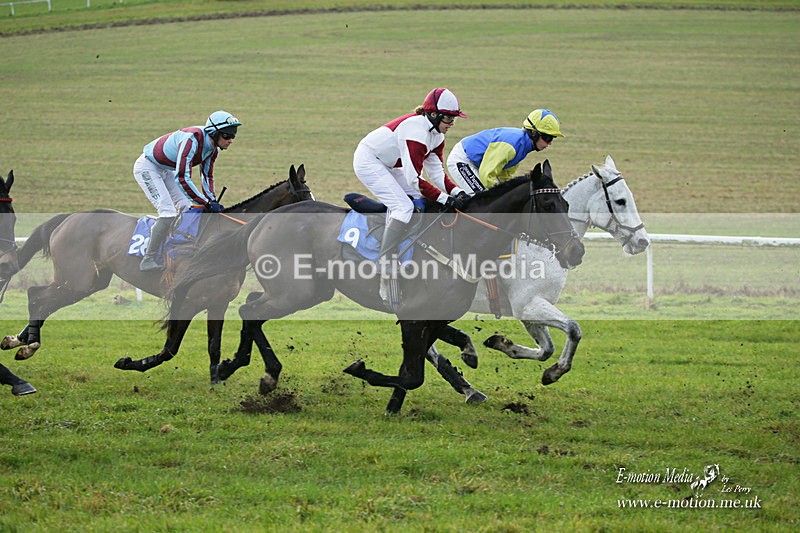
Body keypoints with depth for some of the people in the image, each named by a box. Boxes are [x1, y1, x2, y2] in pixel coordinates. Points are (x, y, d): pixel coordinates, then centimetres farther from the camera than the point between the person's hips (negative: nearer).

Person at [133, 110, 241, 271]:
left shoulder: (212, 148, -6)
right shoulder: (192, 140, -35)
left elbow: (207, 176, 7)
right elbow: (183, 178, -39)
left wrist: (212, 201, -9)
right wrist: (207, 203, -36)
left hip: (166, 170, 10)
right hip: (147, 167, -10)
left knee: (187, 207, 5)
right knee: (168, 213, -19)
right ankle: (148, 261, -14)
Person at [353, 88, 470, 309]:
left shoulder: (436, 134, 1)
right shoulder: (417, 131, -29)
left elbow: (437, 172, -1)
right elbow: (415, 180, -31)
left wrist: (456, 192, -17)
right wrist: (445, 199, -30)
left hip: (388, 164, 11)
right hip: (368, 161, -11)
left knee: (422, 200, 5)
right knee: (404, 207, -22)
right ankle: (385, 270, -23)